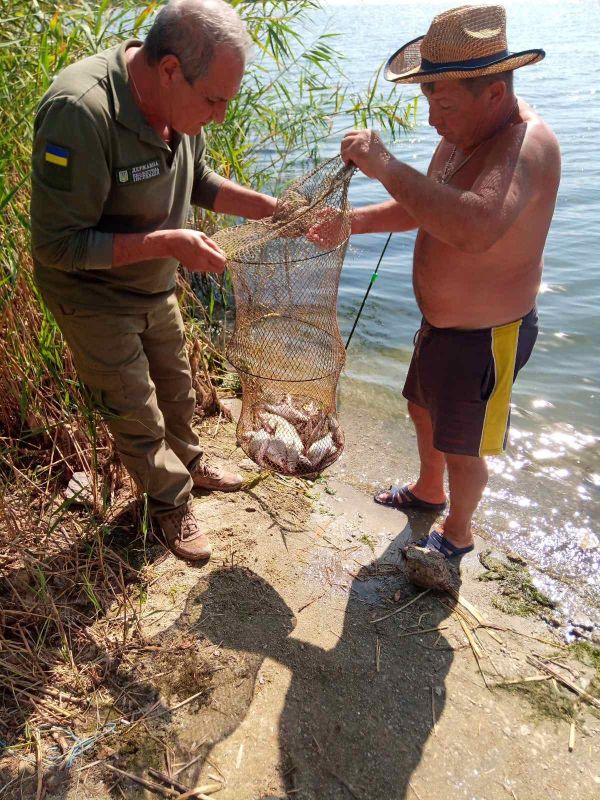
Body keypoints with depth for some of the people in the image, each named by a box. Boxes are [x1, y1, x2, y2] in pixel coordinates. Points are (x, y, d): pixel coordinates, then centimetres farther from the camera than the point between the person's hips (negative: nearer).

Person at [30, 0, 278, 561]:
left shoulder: (177, 102, -9)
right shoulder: (79, 112, -34)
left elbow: (199, 183, 7)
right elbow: (57, 244, -31)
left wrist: (276, 211, -6)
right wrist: (168, 243, -33)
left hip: (154, 286, 7)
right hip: (94, 297, -7)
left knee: (177, 388, 23)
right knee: (136, 414, 8)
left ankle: (188, 463, 49)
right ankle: (171, 503, 33)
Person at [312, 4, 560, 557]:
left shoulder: (526, 144, -30)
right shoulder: (464, 133, 0)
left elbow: (476, 227, -50)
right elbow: (423, 209, 12)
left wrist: (385, 166, -44)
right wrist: (352, 223, -1)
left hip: (486, 339, -9)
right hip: (440, 323, 9)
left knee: (462, 447, 11)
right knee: (424, 408, 27)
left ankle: (458, 533, 40)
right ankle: (429, 491, 55)